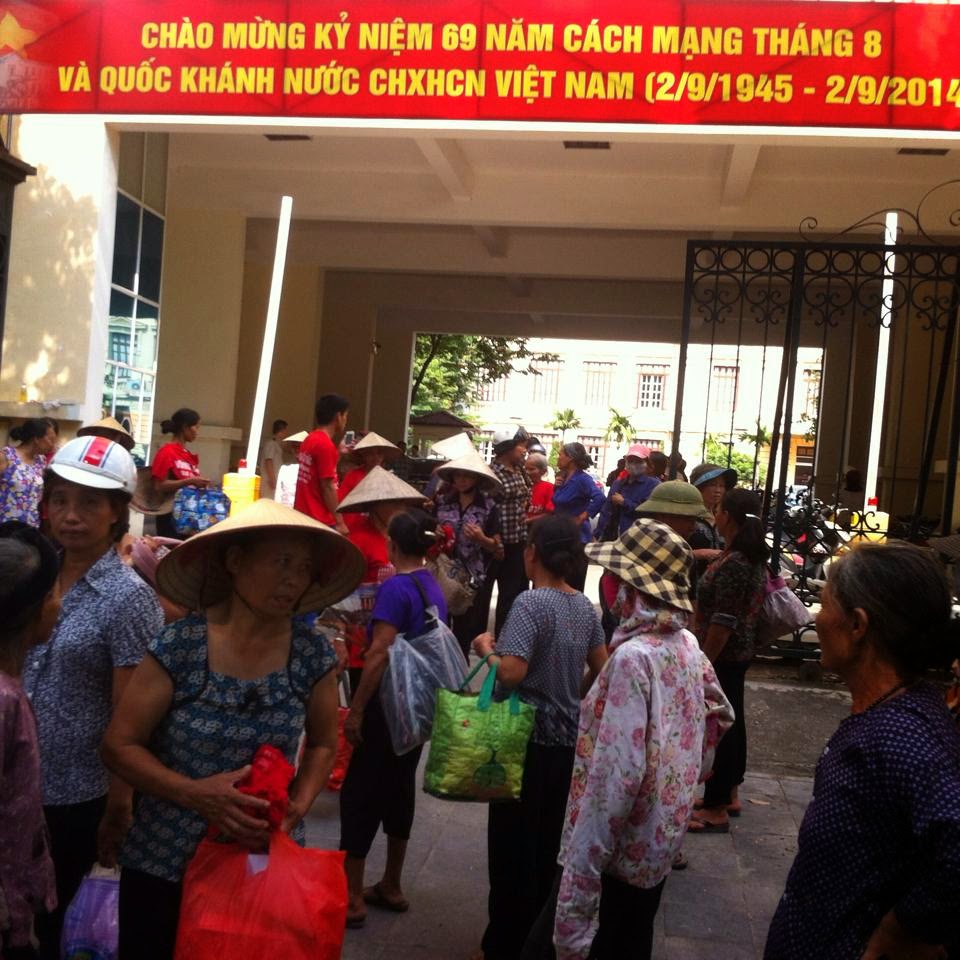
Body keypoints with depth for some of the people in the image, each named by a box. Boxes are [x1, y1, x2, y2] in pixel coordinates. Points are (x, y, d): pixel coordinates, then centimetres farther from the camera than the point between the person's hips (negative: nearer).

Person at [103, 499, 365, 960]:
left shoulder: (313, 654, -7)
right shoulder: (179, 647, -15)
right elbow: (119, 745, -9)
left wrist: (298, 805, -10)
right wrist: (196, 793, -21)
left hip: (268, 863, 2)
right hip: (164, 863, -2)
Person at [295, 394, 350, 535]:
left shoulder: (309, 440, 12)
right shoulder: (325, 445, -15)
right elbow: (328, 487, -16)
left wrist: (338, 451, 19)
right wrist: (340, 522, -12)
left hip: (304, 516, 9)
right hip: (320, 520, -9)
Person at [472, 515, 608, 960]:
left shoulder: (531, 602, -18)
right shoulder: (584, 605, 4)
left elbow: (511, 674, -25)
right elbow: (601, 670, 10)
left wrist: (487, 649, -7)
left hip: (529, 740, -7)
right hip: (568, 740, 7)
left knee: (513, 847, 6)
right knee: (549, 847, 18)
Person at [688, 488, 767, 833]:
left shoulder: (733, 565, -24)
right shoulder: (754, 557, 6)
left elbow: (723, 623, -24)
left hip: (723, 655, -10)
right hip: (740, 652, 10)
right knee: (731, 722, 18)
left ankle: (716, 810, 9)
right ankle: (729, 795, 32)